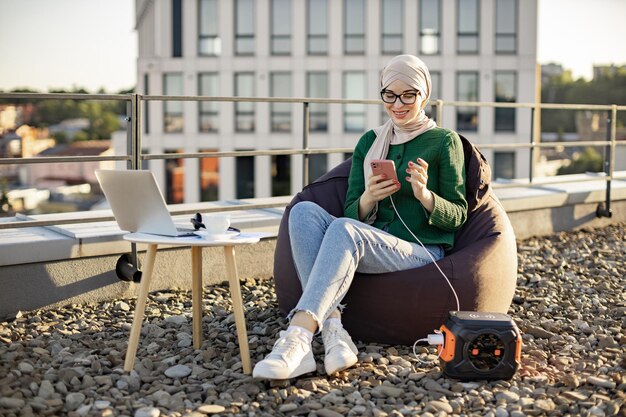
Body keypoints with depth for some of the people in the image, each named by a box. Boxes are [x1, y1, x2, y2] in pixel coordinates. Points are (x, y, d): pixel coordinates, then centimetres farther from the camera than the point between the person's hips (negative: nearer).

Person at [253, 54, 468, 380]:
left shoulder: (445, 141, 5)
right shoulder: (369, 142, 17)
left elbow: (457, 216, 2)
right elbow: (353, 212, 12)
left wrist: (423, 195, -18)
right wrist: (368, 199, -12)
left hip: (421, 252, -5)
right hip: (369, 248, 5)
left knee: (344, 229, -34)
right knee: (305, 211, -24)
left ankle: (298, 335, -48)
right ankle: (332, 329, -39)